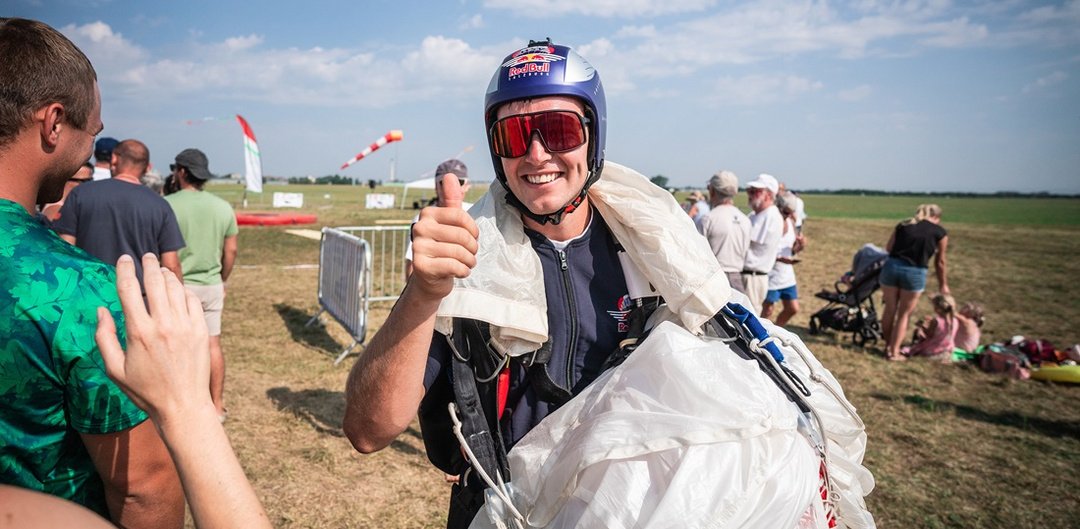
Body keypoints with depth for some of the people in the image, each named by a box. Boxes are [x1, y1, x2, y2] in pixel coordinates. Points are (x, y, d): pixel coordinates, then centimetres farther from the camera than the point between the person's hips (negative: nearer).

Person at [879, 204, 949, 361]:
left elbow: (888, 248, 5)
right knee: (904, 314, 10)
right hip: (915, 273, -2)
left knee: (890, 309, 16)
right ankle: (894, 352, 13)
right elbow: (939, 262, 11)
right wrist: (943, 284, 22)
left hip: (891, 266, 3)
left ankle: (888, 345, 28)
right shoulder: (939, 232, 6)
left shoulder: (903, 225, 14)